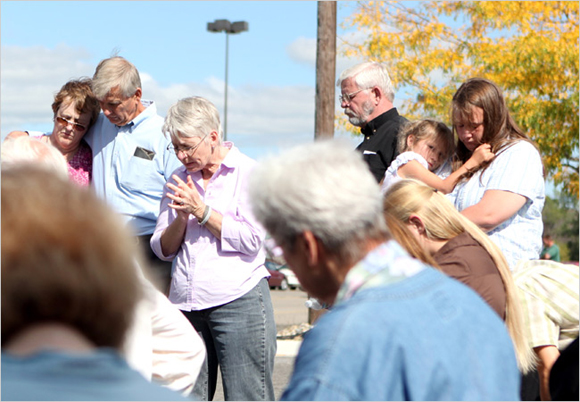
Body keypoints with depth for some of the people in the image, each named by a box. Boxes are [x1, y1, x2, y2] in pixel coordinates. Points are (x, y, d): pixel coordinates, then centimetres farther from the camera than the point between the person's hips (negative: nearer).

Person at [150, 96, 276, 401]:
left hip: (239, 300, -5)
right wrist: (181, 217, -6)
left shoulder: (249, 173, 1)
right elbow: (163, 249, 13)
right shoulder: (178, 180, 17)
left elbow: (251, 241, -9)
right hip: (185, 304, 5)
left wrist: (201, 211, -9)